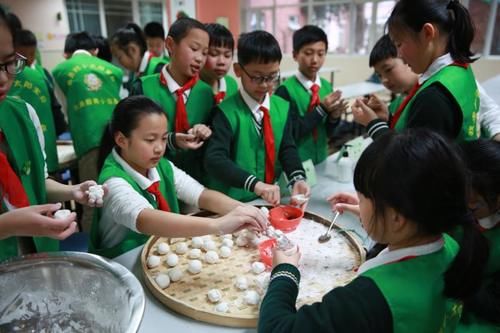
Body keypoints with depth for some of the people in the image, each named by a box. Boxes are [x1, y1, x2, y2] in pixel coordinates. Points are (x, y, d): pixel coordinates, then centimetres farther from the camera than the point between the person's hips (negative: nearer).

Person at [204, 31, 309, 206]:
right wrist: (255, 183, -34)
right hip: (232, 200, -3)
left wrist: (298, 178, -14)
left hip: (269, 198, 4)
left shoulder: (282, 107, 5)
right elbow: (214, 159, -21)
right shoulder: (227, 111, -11)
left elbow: (287, 148, 6)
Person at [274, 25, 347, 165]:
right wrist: (322, 109, -21)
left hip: (321, 159, 5)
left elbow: (328, 131, 5)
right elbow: (291, 134, -18)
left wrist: (333, 116, -14)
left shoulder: (327, 86, -1)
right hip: (295, 163, -5)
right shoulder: (285, 90, -16)